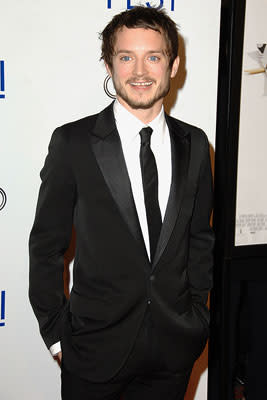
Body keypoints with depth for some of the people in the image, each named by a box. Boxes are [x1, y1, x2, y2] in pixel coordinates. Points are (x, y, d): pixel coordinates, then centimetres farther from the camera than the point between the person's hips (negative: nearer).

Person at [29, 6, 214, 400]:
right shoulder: (73, 142, -10)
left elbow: (200, 238, 9)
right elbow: (47, 245, -5)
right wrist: (55, 331, -3)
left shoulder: (194, 144, 1)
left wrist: (197, 316, 7)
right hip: (96, 345, -3)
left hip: (175, 345, 3)